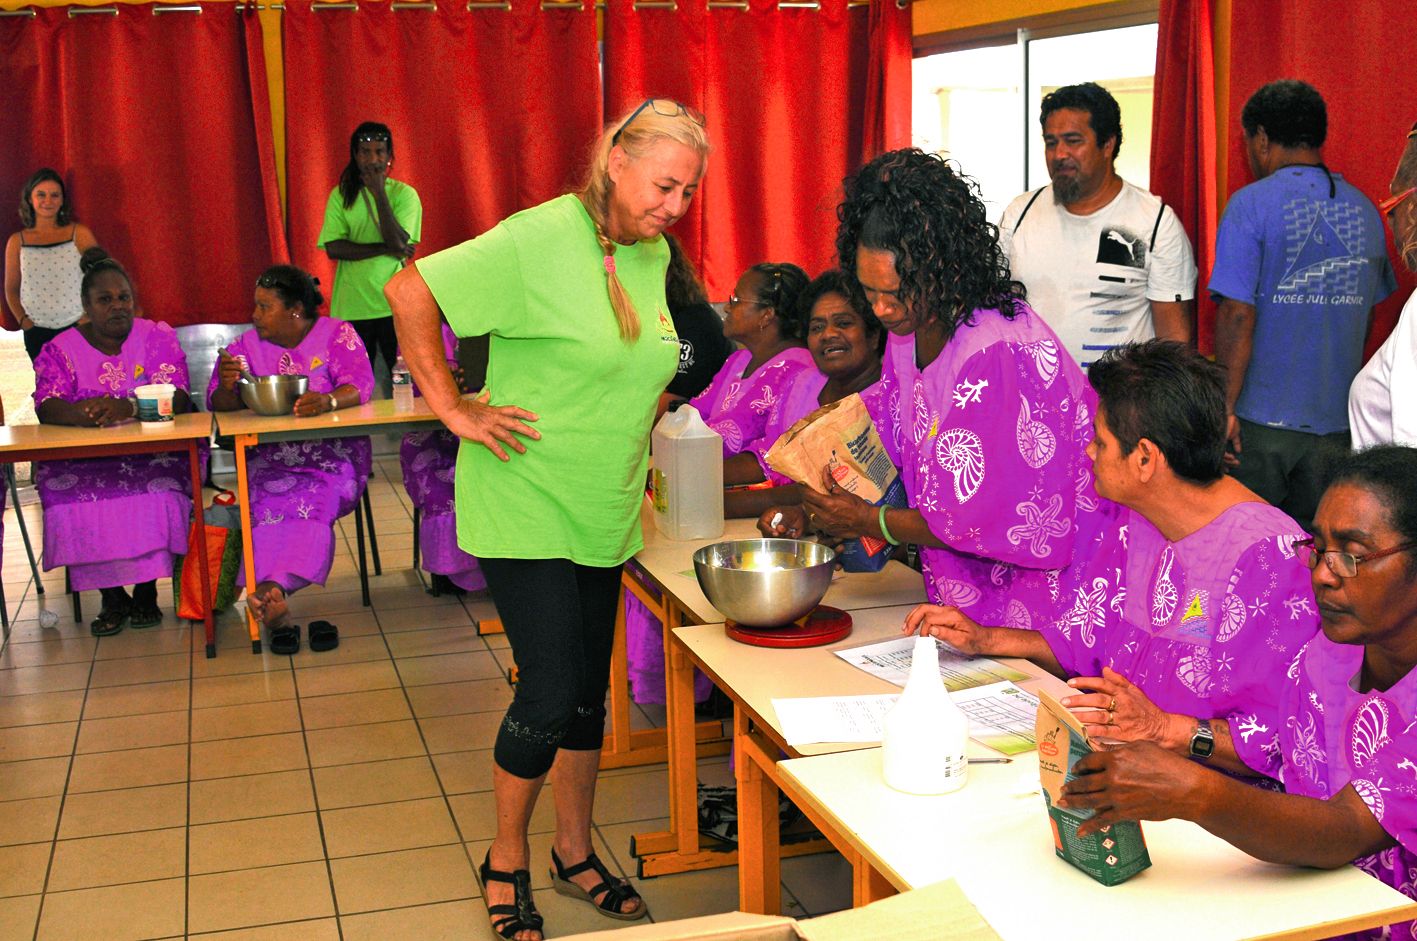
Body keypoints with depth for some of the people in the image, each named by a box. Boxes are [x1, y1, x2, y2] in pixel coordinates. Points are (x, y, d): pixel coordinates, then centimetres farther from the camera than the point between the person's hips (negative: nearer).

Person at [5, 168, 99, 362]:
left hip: (78, 327, -2)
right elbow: (11, 290, 11)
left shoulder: (80, 234, -2)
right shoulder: (17, 242, 4)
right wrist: (24, 321, -2)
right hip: (37, 334, 2)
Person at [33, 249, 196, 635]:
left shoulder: (158, 337, 6)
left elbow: (177, 399, -9)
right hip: (82, 457, 1)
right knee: (67, 490, -29)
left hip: (153, 453, -1)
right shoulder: (60, 349, 9)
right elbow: (46, 407, -7)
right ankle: (112, 596, -14)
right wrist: (77, 413, -31)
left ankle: (146, 590, -14)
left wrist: (128, 407, -28)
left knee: (160, 488, -33)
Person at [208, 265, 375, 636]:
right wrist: (227, 386, -19)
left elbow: (360, 386, -11)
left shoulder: (337, 335, 4)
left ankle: (270, 589, -46)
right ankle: (275, 602, -42)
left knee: (312, 502, -32)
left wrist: (328, 401, -34)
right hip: (268, 458, 2)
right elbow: (220, 405, 6)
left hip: (332, 454, -2)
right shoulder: (245, 346, 13)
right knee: (269, 503, -29)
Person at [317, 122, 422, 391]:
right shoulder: (341, 195, 5)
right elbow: (333, 248, -6)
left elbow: (398, 242, -12)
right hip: (352, 306, 1)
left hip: (394, 304, -1)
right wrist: (386, 250, -12)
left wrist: (379, 193, -12)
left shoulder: (404, 193, 2)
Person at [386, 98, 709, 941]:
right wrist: (452, 407, -17)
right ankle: (507, 861, 17)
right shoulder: (541, 239, -18)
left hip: (605, 514, 7)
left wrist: (641, 405, 11)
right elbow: (410, 292, -18)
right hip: (524, 510, -7)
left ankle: (576, 852, 33)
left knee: (589, 689, 14)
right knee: (551, 690, -7)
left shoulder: (654, 255, 5)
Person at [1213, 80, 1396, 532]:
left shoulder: (1252, 204, -10)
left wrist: (1224, 407, -10)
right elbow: (1366, 315, 16)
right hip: (1337, 421, 5)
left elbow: (1237, 317, -15)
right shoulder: (1364, 210, 7)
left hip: (1262, 418, -5)